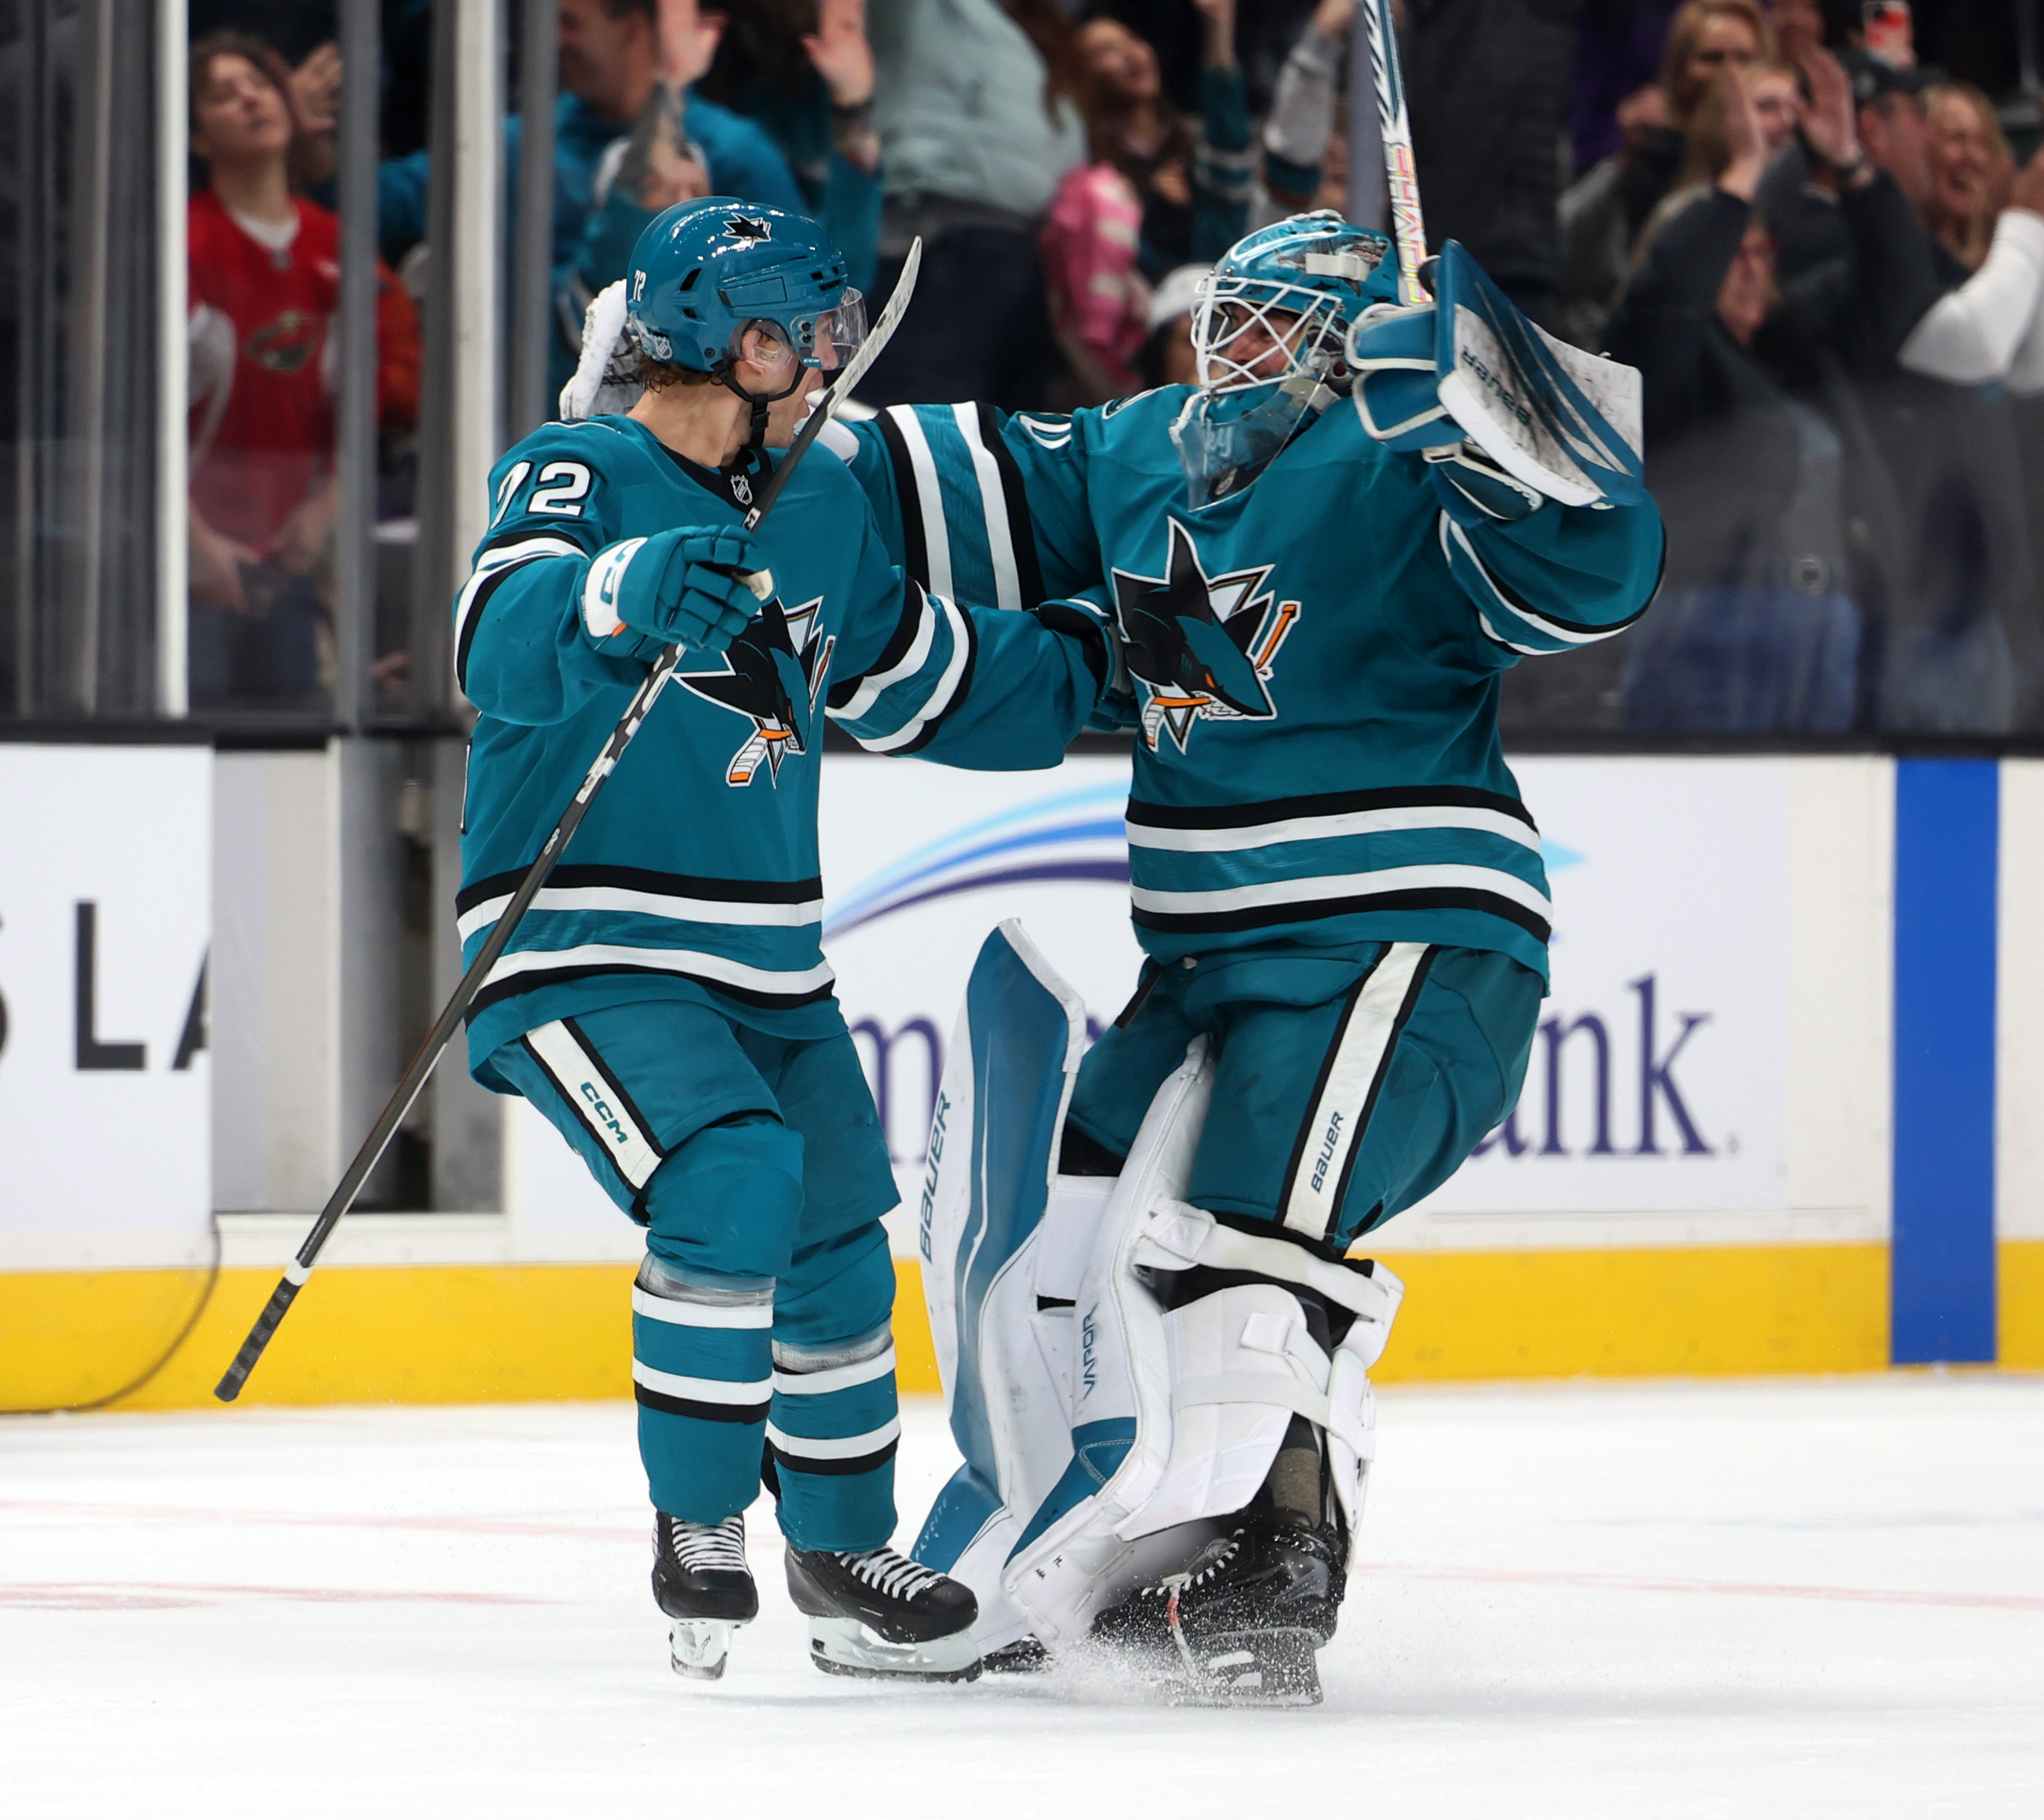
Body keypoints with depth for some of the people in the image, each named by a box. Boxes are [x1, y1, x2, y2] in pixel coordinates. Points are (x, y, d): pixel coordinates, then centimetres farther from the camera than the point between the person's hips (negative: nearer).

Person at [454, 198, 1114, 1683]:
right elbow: (501, 640, -32)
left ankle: (844, 1551, 33)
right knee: (732, 1181, -26)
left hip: (766, 962, 7)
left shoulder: (823, 511, 11)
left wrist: (1098, 654, 22)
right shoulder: (578, 478, -12)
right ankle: (696, 1530, -10)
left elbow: (925, 683, 26)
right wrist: (620, 591, -51)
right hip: (582, 945, -7)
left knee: (836, 1240, 11)